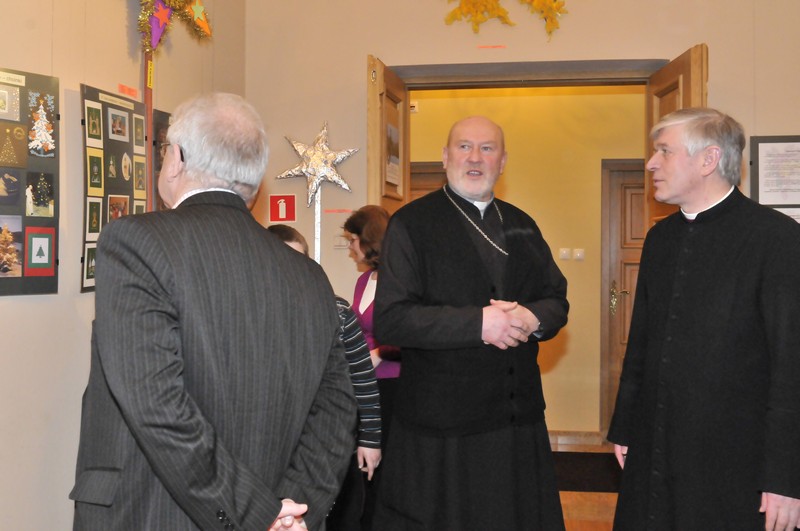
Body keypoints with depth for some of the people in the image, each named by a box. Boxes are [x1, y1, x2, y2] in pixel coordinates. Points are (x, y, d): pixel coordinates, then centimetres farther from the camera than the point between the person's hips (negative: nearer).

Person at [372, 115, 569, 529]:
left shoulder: (522, 227, 13)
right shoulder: (411, 224, -5)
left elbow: (558, 301, 13)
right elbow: (389, 321, -13)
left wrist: (533, 318, -11)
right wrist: (477, 323, -21)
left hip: (520, 419, 5)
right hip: (440, 424, -5)